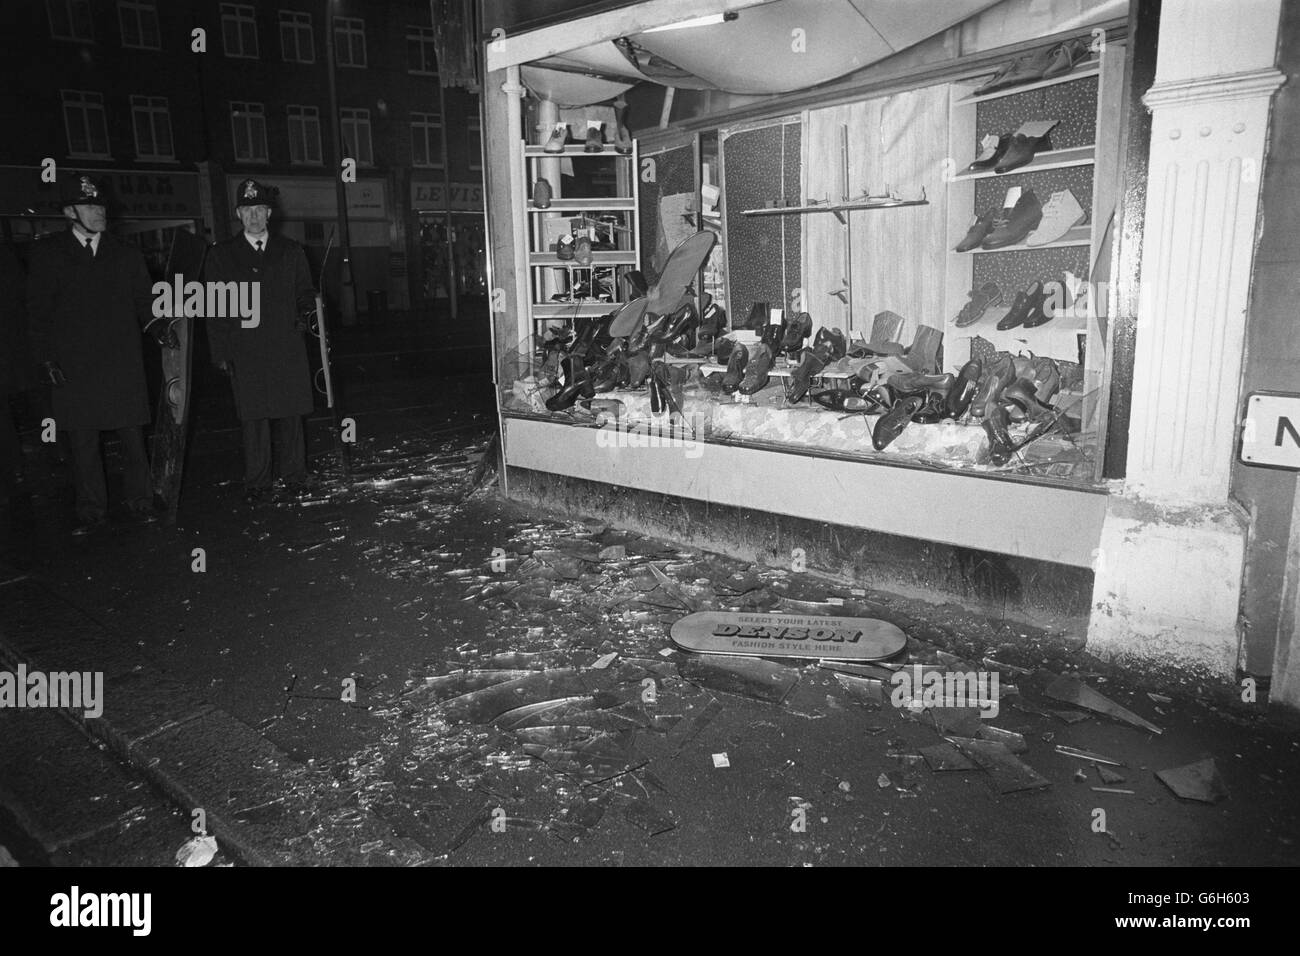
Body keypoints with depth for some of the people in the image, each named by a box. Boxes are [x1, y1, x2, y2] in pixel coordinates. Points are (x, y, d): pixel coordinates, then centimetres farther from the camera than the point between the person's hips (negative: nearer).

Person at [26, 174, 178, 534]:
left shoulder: (126, 253, 10)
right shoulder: (47, 253, 5)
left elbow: (144, 301, 11)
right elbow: (38, 311, 4)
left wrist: (158, 326, -10)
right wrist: (45, 358, -3)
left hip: (123, 363, 1)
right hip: (72, 366, 0)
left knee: (132, 437, 3)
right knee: (82, 442, 5)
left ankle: (140, 503, 15)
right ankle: (91, 511, 16)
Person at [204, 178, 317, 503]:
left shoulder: (290, 251, 12)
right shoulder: (221, 255, 8)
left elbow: (305, 291, 16)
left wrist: (305, 310, -7)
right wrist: (220, 352, 0)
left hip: (288, 347, 1)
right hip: (245, 352, -1)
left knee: (291, 414, 3)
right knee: (254, 418, 1)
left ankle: (293, 476, 15)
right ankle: (257, 482, 11)